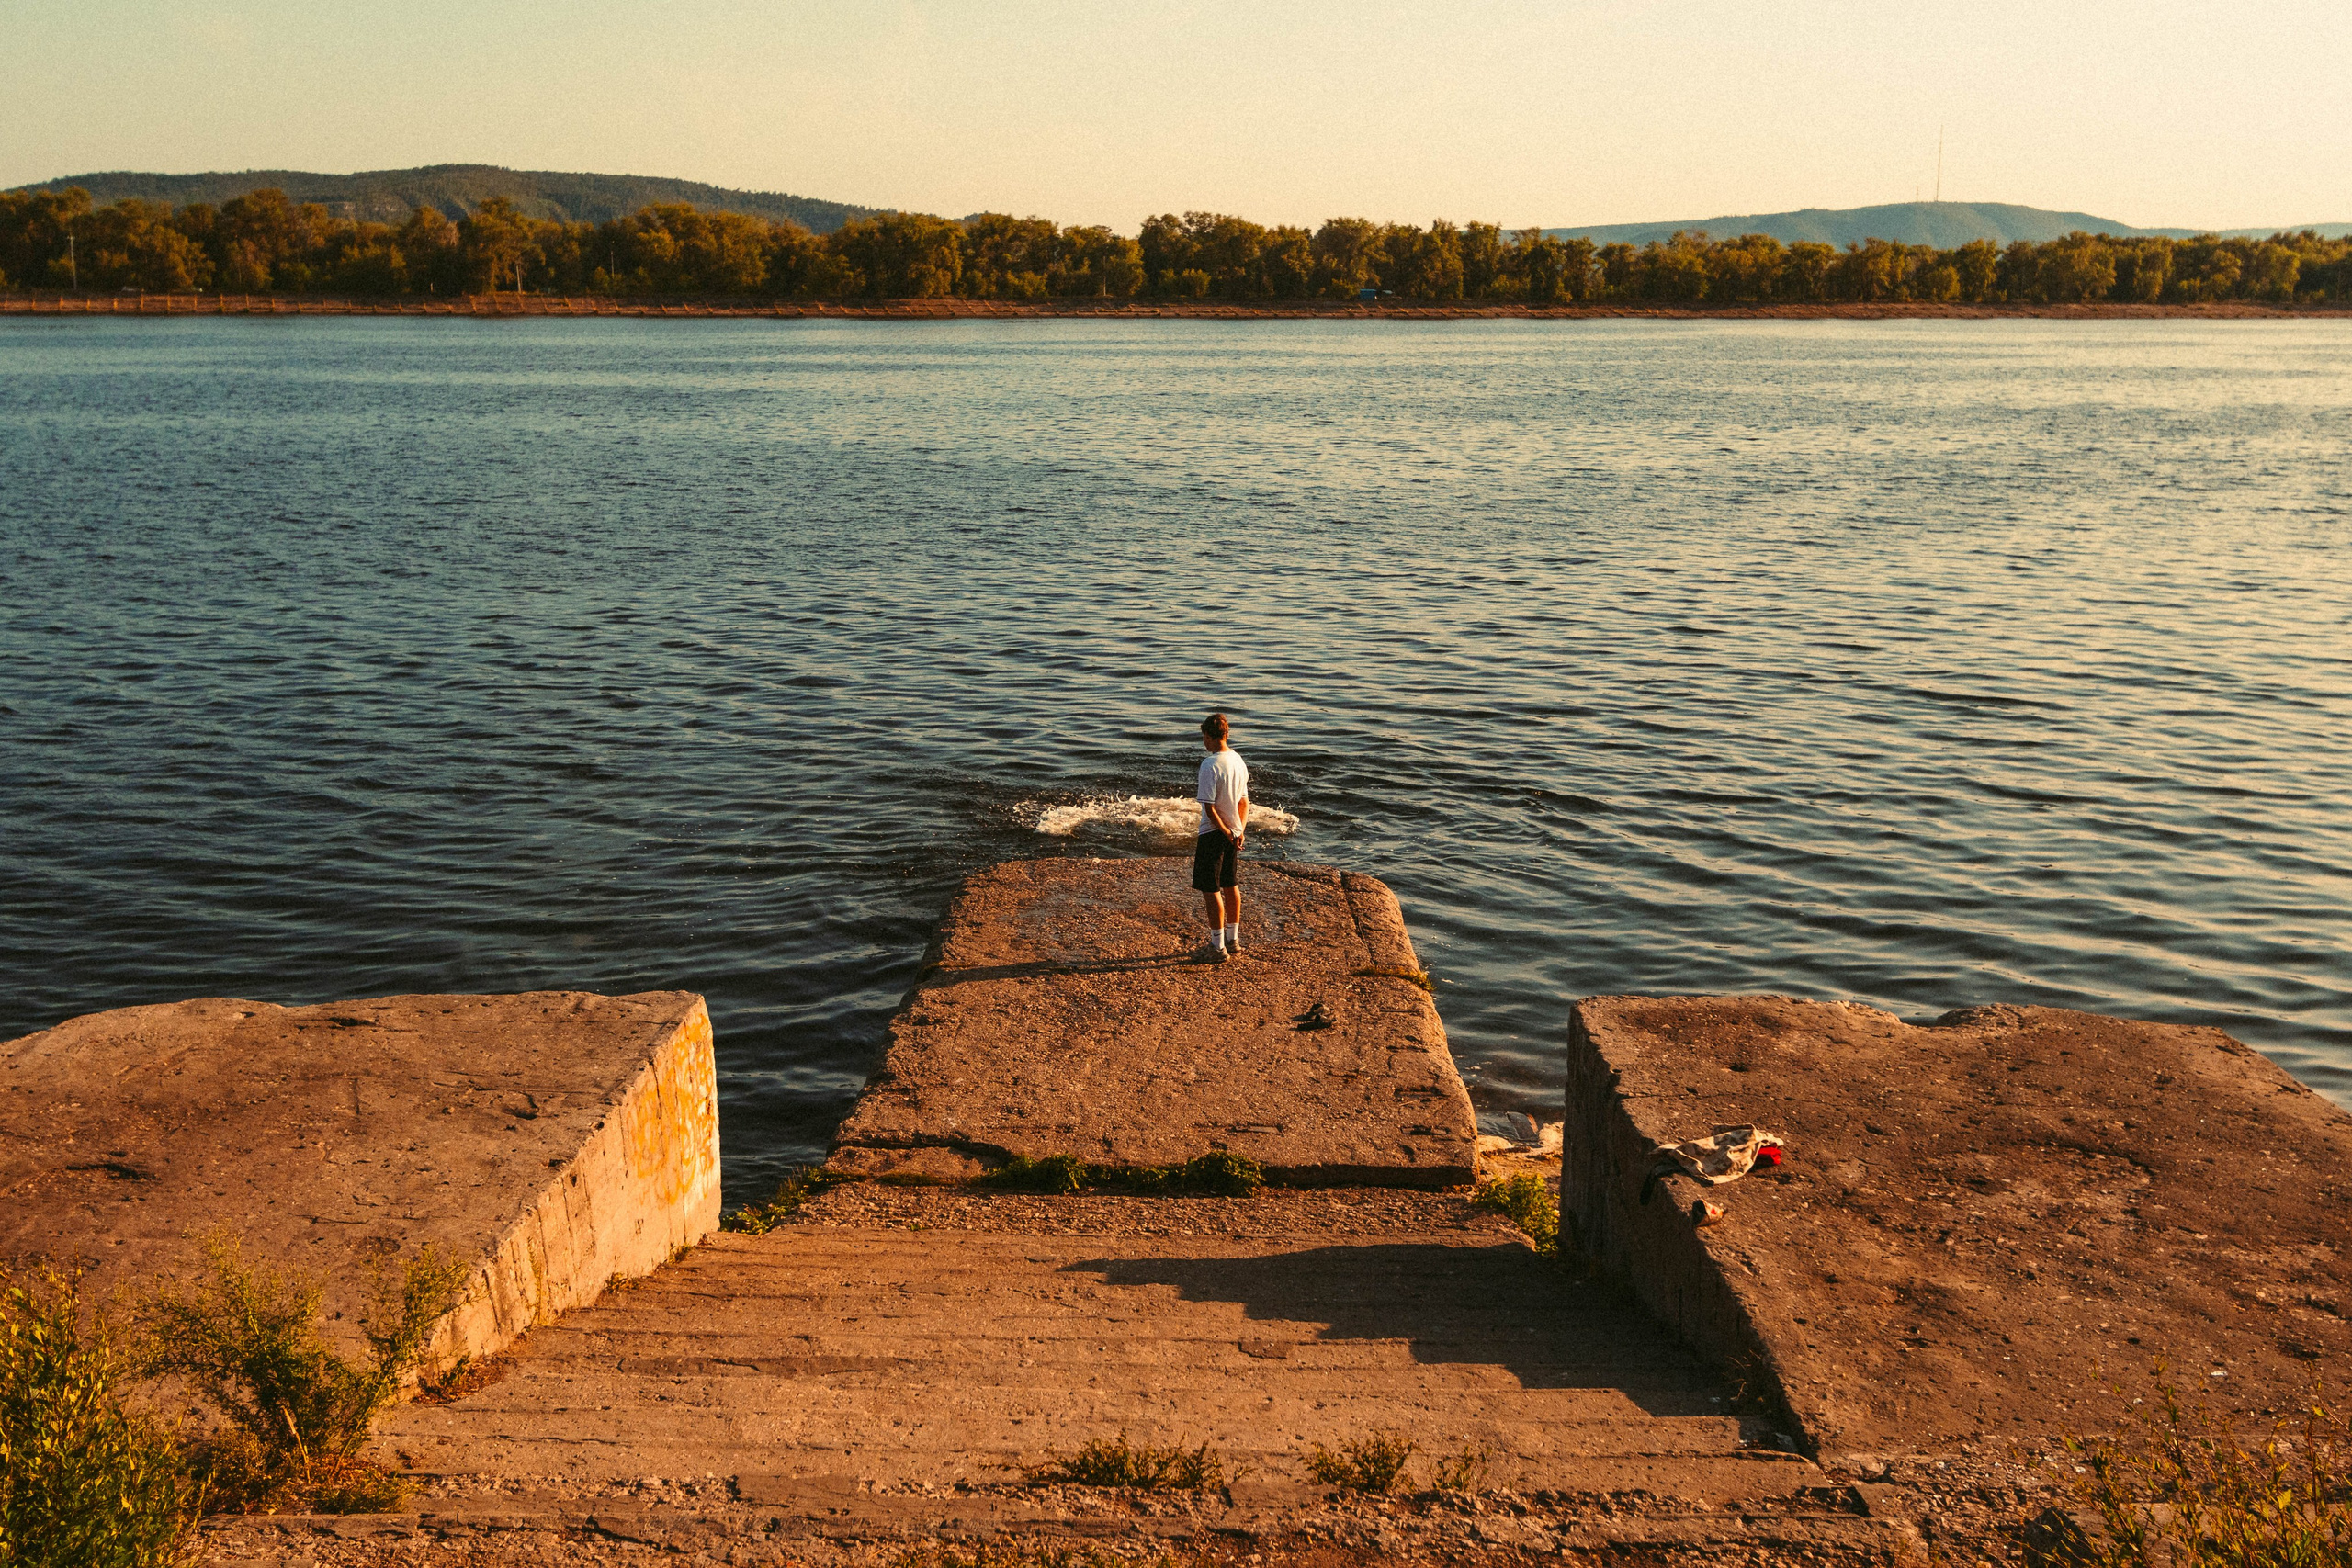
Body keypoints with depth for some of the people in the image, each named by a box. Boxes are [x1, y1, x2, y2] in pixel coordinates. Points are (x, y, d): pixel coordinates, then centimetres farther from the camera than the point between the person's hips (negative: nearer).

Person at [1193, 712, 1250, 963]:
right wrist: (1239, 830, 3)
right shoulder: (1238, 761, 5)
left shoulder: (1210, 765, -20)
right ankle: (1233, 940, 28)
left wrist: (1227, 833, -11)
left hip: (1214, 832, -8)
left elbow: (1209, 807, -21)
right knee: (1231, 885, 17)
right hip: (1233, 832, 8)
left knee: (1210, 889, 0)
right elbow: (1244, 802, 9)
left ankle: (1218, 947, 3)